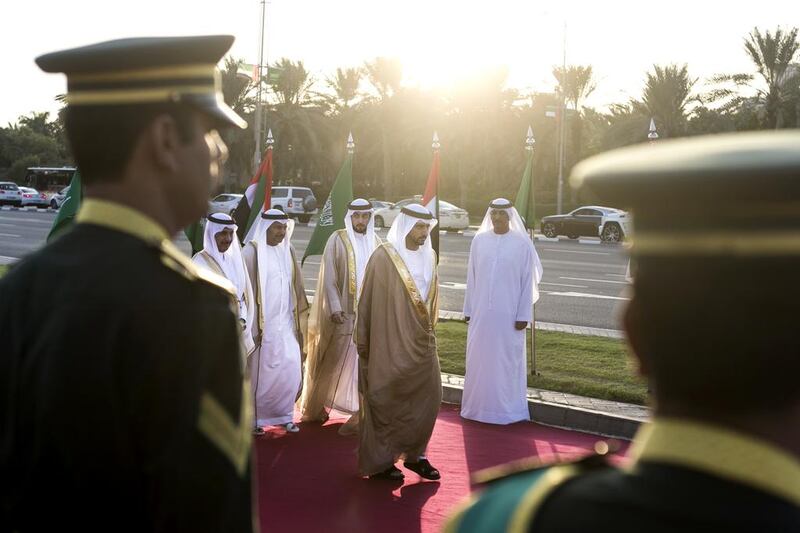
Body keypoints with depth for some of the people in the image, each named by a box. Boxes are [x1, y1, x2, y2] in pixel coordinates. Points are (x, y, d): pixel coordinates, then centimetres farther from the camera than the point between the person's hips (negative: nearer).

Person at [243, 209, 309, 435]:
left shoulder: (287, 250, 8)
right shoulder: (252, 251, -9)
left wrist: (299, 318, 11)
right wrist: (253, 326, -14)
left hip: (285, 321, 5)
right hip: (262, 322, -5)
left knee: (291, 366, 2)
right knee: (260, 370, 2)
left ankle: (284, 414, 16)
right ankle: (254, 418, 15)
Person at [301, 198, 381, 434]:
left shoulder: (376, 242, 5)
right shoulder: (337, 240, -6)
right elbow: (328, 277, -8)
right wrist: (335, 307, -16)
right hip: (342, 312, -3)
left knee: (362, 361, 4)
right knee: (332, 360, 8)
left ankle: (358, 412, 10)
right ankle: (317, 406, 24)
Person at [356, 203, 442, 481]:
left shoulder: (429, 256, 8)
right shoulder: (384, 257, -10)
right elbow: (367, 301, -8)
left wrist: (429, 330, 16)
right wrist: (363, 343, -8)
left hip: (422, 343, 6)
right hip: (390, 343, -6)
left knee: (429, 397, 5)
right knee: (385, 402, 3)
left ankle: (415, 454, 20)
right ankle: (380, 461, 15)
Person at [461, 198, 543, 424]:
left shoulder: (522, 244, -5)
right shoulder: (479, 240, 3)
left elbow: (528, 281, -3)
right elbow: (471, 277, 7)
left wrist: (523, 315, -6)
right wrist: (468, 309, 6)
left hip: (509, 313, -3)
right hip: (481, 312, 3)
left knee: (507, 359, 4)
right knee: (479, 358, 9)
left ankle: (507, 407, 16)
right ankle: (478, 404, 22)